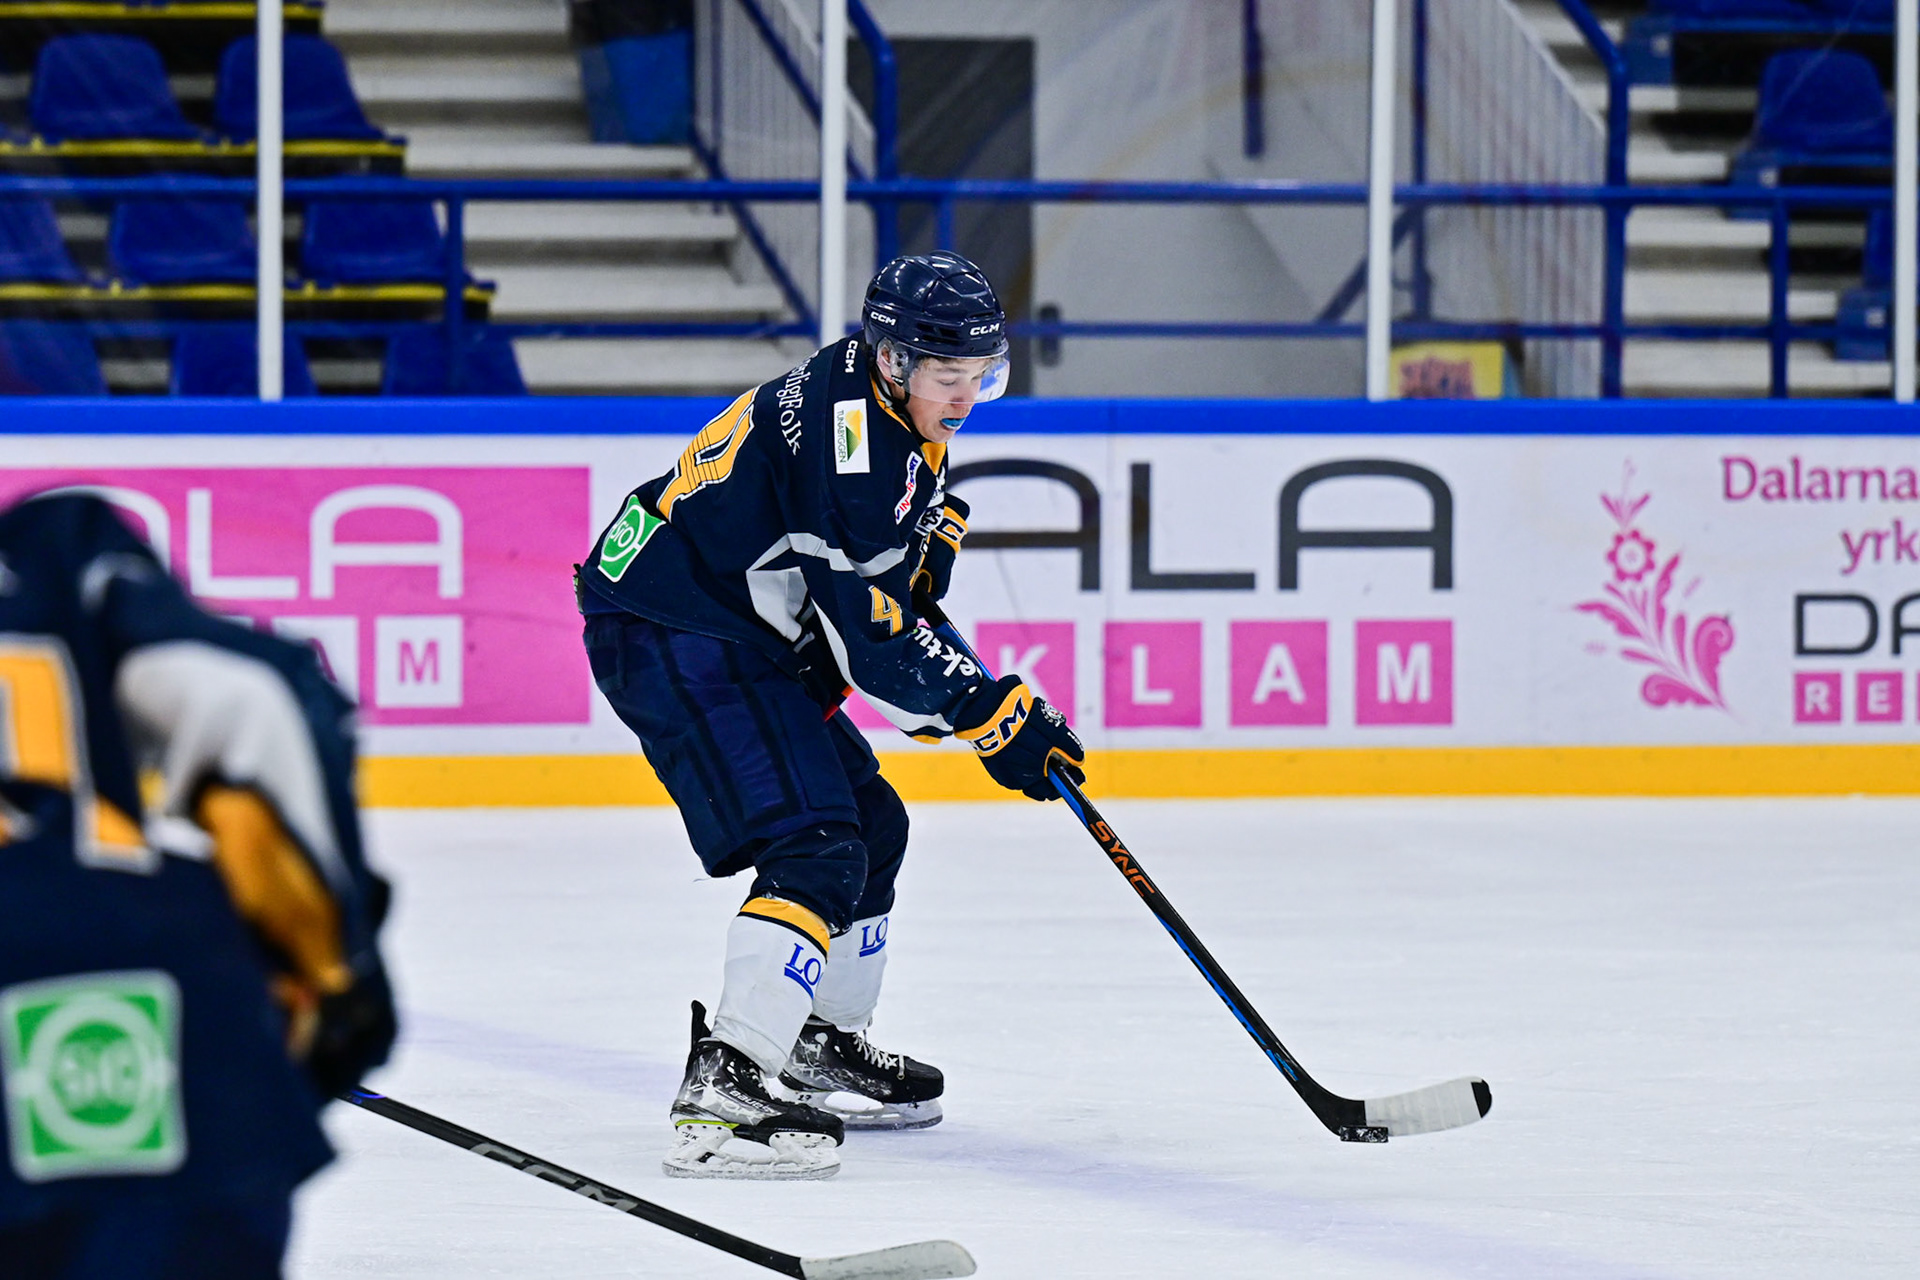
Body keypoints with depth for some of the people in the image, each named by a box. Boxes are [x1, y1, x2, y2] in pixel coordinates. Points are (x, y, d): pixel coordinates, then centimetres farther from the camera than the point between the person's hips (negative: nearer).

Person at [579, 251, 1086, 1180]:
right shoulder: (841, 432, -26)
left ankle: (823, 1045, 35)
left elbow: (910, 487, 30)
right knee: (815, 847, -22)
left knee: (871, 824, 19)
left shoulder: (892, 398, 5)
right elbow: (869, 639, -27)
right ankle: (724, 1087, -30)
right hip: (670, 638, -11)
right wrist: (992, 717, -20)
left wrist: (931, 529, 7)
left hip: (741, 636, 11)